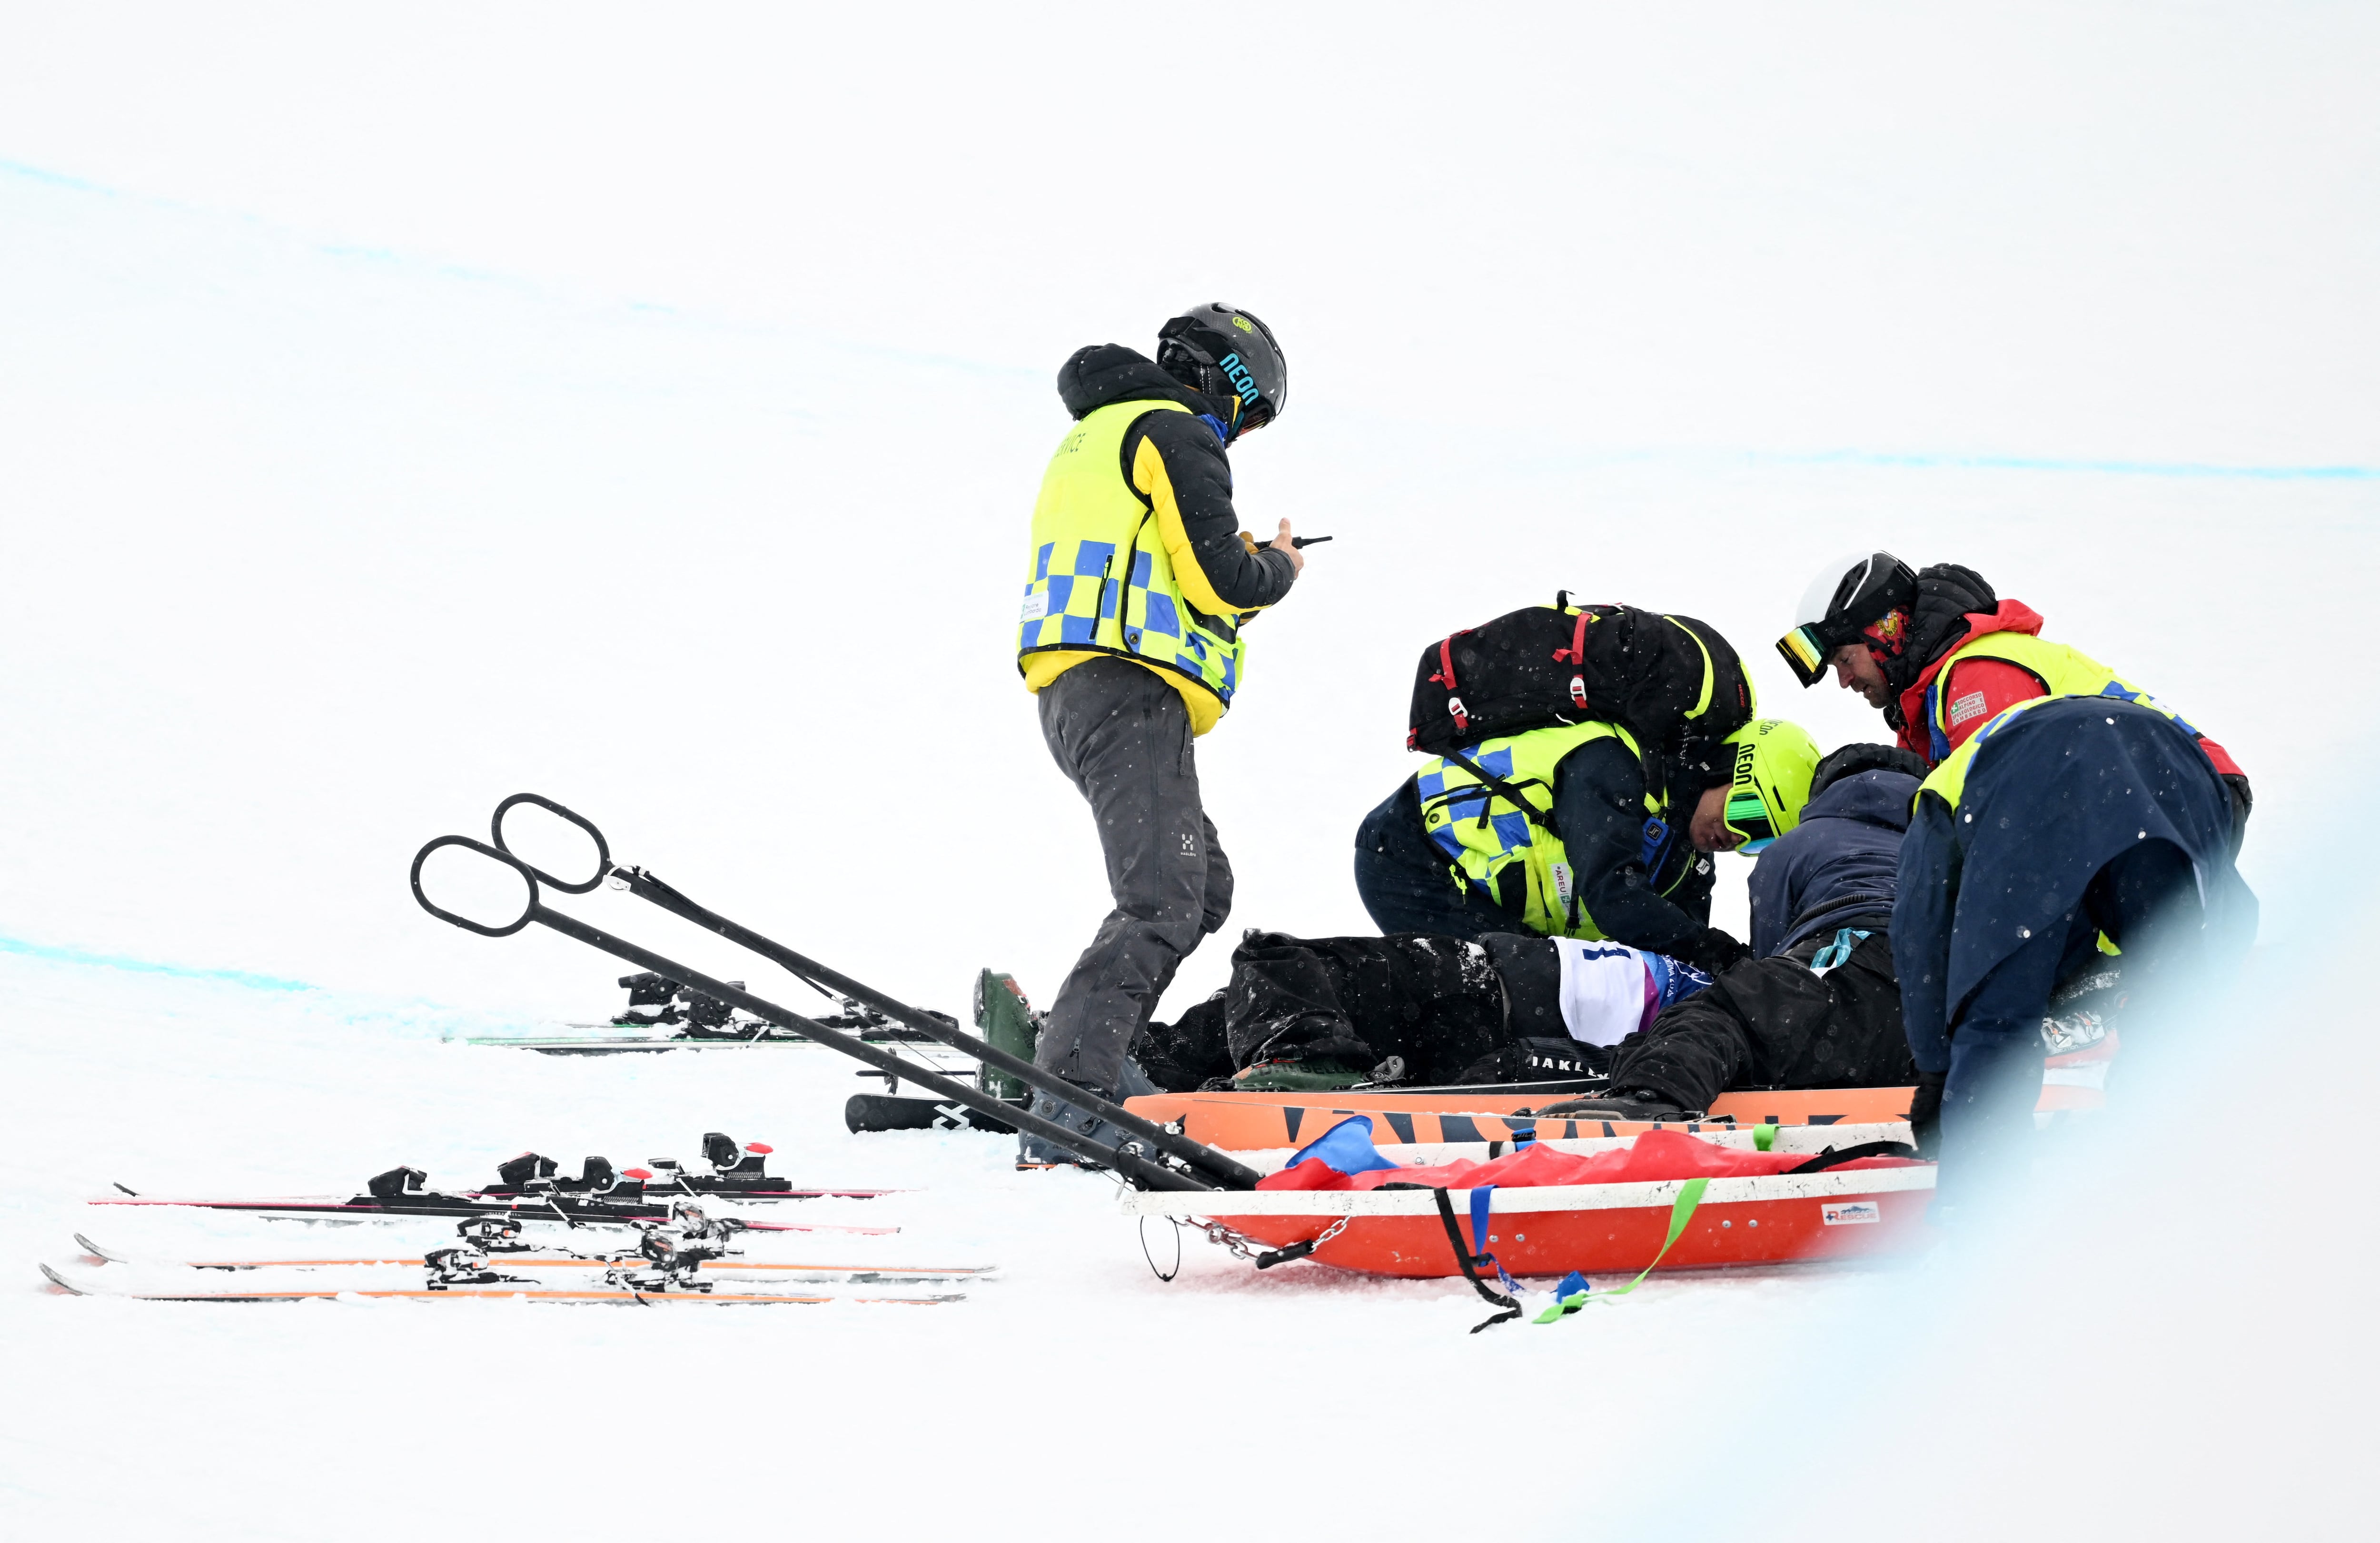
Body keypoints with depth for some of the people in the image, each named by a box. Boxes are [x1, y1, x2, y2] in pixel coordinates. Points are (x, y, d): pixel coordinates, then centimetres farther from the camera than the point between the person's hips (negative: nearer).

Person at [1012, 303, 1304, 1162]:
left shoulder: (1097, 438, 28)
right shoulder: (1175, 433, -3)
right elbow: (1217, 577, -12)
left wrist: (1235, 589, 23)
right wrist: (1278, 570, 8)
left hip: (1073, 693, 10)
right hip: (1130, 693, -10)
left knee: (1202, 887, 19)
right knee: (1163, 903, -19)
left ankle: (1085, 1054, 14)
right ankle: (1068, 1104, -30)